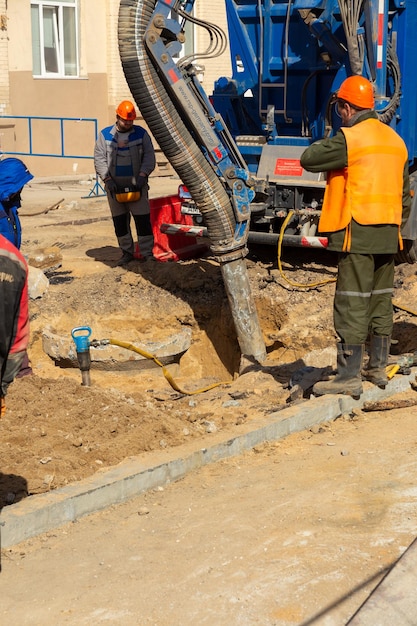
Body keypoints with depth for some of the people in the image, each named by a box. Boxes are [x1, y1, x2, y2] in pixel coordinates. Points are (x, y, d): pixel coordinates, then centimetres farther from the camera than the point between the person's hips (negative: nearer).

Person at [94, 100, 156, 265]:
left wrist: (142, 175, -13)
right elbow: (99, 159, 4)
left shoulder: (141, 133, 5)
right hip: (114, 185, 2)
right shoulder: (105, 135, 6)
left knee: (142, 219, -5)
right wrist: (107, 179, -7)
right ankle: (127, 252, 17)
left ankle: (147, 253, 1)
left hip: (136, 184, -2)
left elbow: (149, 157, 1)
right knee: (119, 221, 6)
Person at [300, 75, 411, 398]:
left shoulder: (349, 138, -12)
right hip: (388, 235, 8)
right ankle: (378, 368, 24)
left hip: (359, 233, -8)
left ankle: (349, 377, -5)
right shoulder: (395, 139, 15)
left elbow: (309, 159, -7)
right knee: (381, 302, 15)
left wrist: (325, 143, 12)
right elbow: (405, 193, 19)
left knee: (352, 305, -6)